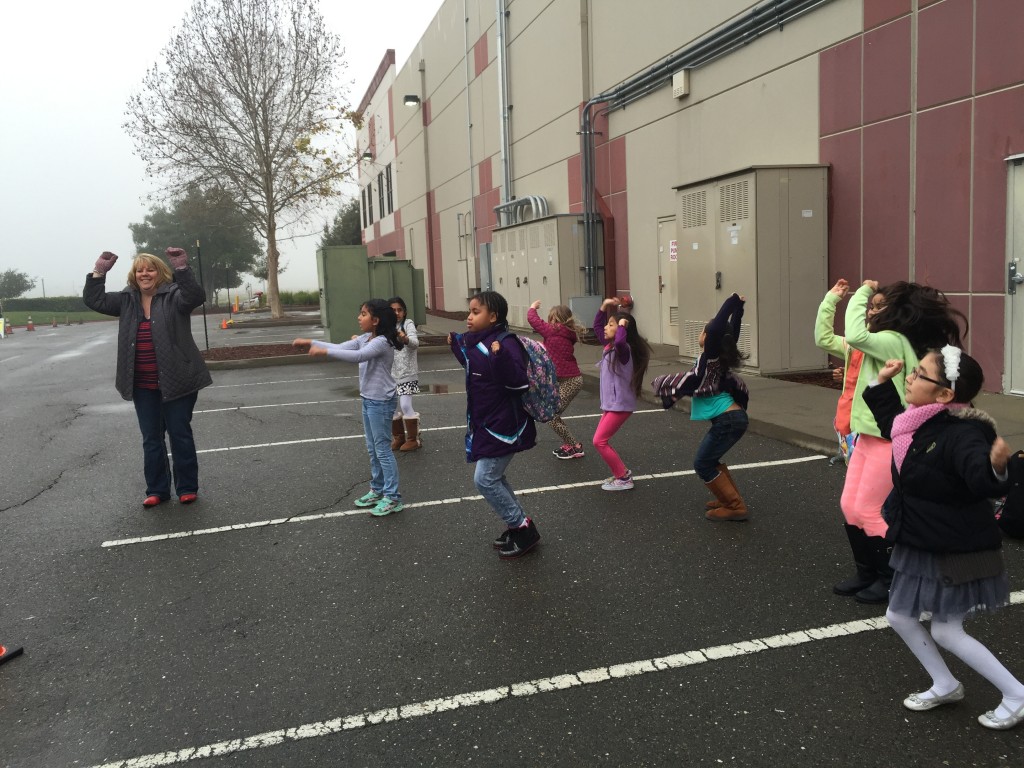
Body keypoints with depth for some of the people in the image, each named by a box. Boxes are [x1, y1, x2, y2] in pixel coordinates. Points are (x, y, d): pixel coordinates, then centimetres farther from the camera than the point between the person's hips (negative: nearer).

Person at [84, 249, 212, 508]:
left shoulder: (173, 296, -8)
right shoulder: (127, 300, 8)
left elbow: (196, 297, -26)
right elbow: (94, 300, 10)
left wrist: (182, 269, -36)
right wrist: (99, 272, -1)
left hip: (177, 382, -5)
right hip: (143, 386, 5)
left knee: (180, 435, 5)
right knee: (151, 439, 12)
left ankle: (187, 487, 16)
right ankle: (157, 489, 22)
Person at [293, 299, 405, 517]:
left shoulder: (381, 342, -21)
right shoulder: (364, 339, 8)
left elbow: (358, 356, -35)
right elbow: (340, 347, 9)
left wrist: (324, 351, -35)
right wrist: (311, 342, 0)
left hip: (381, 402, -9)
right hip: (369, 400, 9)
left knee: (382, 450, -3)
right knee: (373, 449, 17)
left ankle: (392, 497, 5)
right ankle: (377, 490, 29)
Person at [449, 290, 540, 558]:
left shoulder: (506, 343, -21)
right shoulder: (477, 342, 7)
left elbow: (518, 382, -30)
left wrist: (500, 357, -43)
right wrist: (457, 346, 21)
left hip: (503, 426, -10)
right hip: (487, 423, 10)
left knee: (485, 480, -7)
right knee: (493, 478, 18)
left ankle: (522, 528, 8)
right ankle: (518, 526, 32)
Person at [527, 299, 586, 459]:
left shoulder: (552, 331, -11)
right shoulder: (569, 333, 8)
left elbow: (532, 319, 0)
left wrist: (532, 308, 18)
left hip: (568, 381, -8)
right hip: (573, 378, 8)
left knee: (551, 418, 0)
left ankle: (575, 448, 6)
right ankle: (568, 444, 23)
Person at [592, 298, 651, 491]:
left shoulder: (623, 349, -18)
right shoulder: (609, 345, 8)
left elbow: (620, 341, -43)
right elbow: (596, 327, 21)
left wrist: (622, 326, -25)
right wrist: (603, 308, 9)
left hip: (621, 404, -9)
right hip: (610, 403, 9)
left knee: (599, 441, -9)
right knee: (601, 441, 13)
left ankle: (624, 479, -1)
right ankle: (621, 473, 21)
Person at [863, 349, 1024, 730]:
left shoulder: (963, 434, -29)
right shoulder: (921, 423, -2)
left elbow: (982, 480, -45)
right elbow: (890, 422, 21)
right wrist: (882, 383, 16)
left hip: (958, 552, -9)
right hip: (920, 546, 9)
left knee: (946, 631, 2)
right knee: (899, 616, 15)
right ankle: (945, 685, 35)